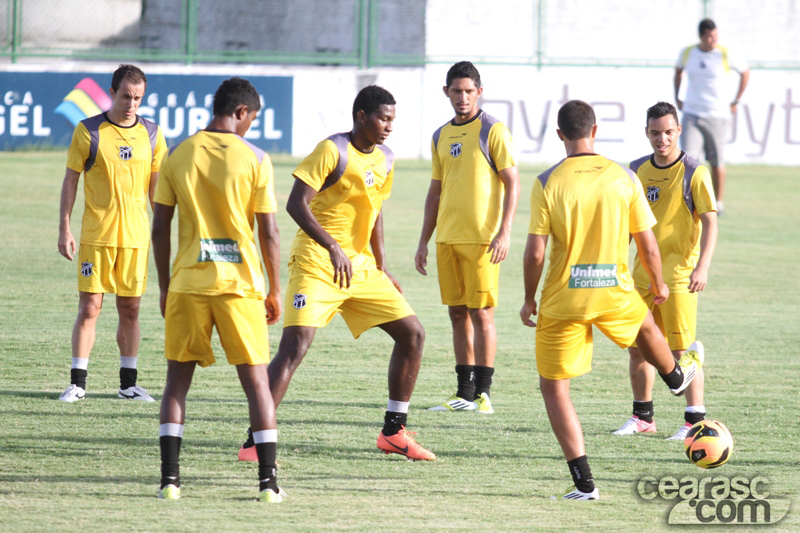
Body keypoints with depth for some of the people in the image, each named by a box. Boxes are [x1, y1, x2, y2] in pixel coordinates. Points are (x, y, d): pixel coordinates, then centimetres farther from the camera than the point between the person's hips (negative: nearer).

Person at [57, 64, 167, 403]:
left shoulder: (151, 135, 6)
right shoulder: (88, 131, -3)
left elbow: (156, 187, 12)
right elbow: (71, 180, 1)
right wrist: (64, 229, -3)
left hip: (136, 235, 3)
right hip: (96, 235, -3)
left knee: (130, 309, 6)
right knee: (89, 307, -4)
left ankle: (128, 383, 13)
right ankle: (77, 382, 1)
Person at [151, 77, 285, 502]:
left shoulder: (179, 156, 3)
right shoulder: (254, 159, -4)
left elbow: (160, 230, 4)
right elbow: (269, 233, -3)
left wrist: (164, 287, 14)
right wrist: (275, 291, 7)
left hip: (188, 282, 2)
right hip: (240, 282, -2)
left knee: (178, 378, 9)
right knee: (255, 379, 4)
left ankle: (170, 479, 0)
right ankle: (268, 481, -1)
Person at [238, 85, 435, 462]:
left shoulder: (385, 160, 10)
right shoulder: (333, 151, -13)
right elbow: (296, 203, -19)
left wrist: (381, 270, 19)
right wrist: (333, 248, -29)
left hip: (360, 265, 7)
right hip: (316, 262, -7)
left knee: (412, 333, 3)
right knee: (295, 343, -19)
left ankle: (394, 431, 13)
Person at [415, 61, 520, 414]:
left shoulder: (493, 131, -4)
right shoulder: (441, 136, 14)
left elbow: (512, 182, -7)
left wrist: (504, 232, -16)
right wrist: (424, 241, 16)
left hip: (481, 238, -6)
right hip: (447, 238, 6)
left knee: (481, 312, -6)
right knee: (458, 313, 7)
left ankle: (483, 392, -2)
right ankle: (464, 393, 11)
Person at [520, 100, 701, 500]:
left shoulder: (547, 183, -10)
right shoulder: (624, 178, -5)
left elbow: (535, 252, -12)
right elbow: (647, 246, 0)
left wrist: (529, 300, 3)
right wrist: (658, 285, 19)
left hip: (563, 300, -2)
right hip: (615, 294, 2)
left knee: (553, 388, 9)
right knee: (645, 326, 37)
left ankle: (583, 482, 0)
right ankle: (676, 375, 68)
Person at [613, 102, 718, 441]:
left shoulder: (693, 173, -9)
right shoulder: (638, 170, 8)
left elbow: (710, 222, -13)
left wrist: (702, 267, -24)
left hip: (678, 273, -6)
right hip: (642, 273, 6)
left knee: (680, 350, -8)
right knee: (637, 347, 9)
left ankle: (695, 420, -1)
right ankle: (643, 417, 22)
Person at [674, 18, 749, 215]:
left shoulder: (726, 56, -7)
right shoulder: (687, 53, 2)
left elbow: (745, 72, 10)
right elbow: (678, 71, 25)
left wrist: (736, 101, 9)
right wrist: (677, 98, 20)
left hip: (717, 115, -2)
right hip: (691, 114, 2)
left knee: (717, 162, 5)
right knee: (688, 159, -12)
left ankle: (718, 202, 23)